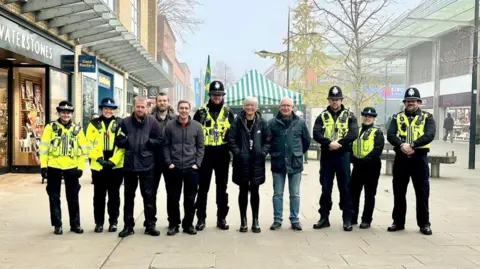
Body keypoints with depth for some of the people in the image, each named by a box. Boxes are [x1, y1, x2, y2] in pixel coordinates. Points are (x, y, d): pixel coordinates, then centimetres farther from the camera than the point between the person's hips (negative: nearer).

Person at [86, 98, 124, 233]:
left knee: (114, 195, 7)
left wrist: (113, 161, -12)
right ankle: (99, 222, 18)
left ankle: (113, 222, 18)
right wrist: (99, 158, -13)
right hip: (98, 166, 1)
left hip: (116, 166, 0)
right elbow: (90, 144, -1)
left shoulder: (120, 124, 3)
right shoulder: (94, 124, 5)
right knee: (99, 195, 8)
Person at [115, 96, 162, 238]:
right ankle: (128, 226, 20)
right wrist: (127, 142, -11)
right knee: (129, 196, 10)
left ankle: (150, 225, 16)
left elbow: (159, 141, 1)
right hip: (129, 164, 1)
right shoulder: (125, 122, 2)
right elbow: (118, 141, 5)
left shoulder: (152, 122, 0)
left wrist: (148, 142, -13)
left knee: (148, 196, 5)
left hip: (146, 165, -1)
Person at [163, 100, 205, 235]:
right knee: (173, 198, 7)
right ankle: (173, 224, 20)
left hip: (191, 168, 1)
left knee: (190, 199, 8)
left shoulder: (197, 126, 2)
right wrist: (169, 162, -5)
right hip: (174, 168, 0)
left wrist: (197, 163, -3)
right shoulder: (169, 125, 0)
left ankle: (188, 224, 21)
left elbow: (200, 147, 5)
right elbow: (166, 146, 3)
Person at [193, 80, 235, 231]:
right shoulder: (201, 111, 1)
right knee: (203, 187, 5)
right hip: (205, 153, -1)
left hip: (222, 154, 1)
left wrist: (230, 148, -3)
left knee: (222, 187, 9)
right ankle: (201, 218, 13)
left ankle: (221, 218, 18)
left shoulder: (228, 112, 6)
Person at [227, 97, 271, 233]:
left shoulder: (262, 122, 3)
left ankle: (255, 221, 16)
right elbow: (231, 139, -2)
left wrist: (263, 153, -9)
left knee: (255, 191, 7)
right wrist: (237, 152, -12)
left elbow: (268, 140, 3)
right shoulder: (238, 121, 0)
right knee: (243, 191, 7)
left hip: (257, 162, 1)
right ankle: (243, 221, 16)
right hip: (242, 161, -1)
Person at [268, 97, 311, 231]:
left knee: (295, 194, 8)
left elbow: (307, 140, 9)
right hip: (278, 163, 0)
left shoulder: (301, 122, -1)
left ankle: (295, 219, 18)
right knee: (277, 194, 7)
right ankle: (277, 219, 17)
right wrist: (274, 153, 7)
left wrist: (299, 153, 9)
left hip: (295, 163, 0)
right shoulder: (272, 123, -3)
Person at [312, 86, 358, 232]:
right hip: (326, 156, 1)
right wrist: (329, 143, -22)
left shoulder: (349, 116, 5)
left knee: (345, 188, 3)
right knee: (325, 188, 7)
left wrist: (339, 143, -20)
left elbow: (353, 134, -9)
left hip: (343, 156, -1)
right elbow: (316, 134, -6)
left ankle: (347, 219, 10)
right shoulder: (322, 116, 8)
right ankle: (324, 217, 16)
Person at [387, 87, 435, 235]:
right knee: (399, 192, 7)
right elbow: (390, 135, -4)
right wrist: (401, 145, -23)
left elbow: (429, 135, -12)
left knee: (422, 192, 3)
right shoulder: (397, 117, 10)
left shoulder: (427, 117, 4)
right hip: (401, 158, 2)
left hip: (419, 158, -2)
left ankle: (424, 224, 13)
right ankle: (398, 222, 18)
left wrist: (412, 145, -24)